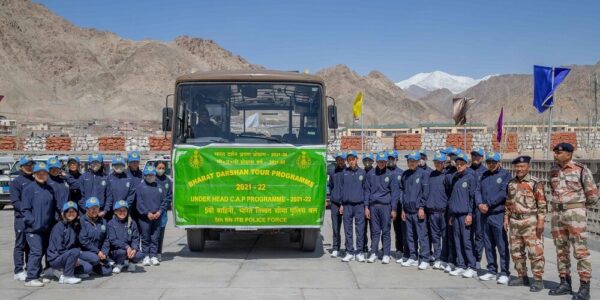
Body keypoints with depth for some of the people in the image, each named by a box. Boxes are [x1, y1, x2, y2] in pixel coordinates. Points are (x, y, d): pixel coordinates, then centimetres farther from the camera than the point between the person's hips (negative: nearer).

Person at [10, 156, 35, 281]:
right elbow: (15, 202, -8)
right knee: (20, 245, 0)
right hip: (22, 218, -5)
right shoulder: (16, 182, -2)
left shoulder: (35, 181, 13)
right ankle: (18, 271, 3)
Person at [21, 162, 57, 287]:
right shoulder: (29, 189, -5)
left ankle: (37, 275, 20)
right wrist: (33, 222, -15)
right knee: (36, 251, -12)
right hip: (33, 228, -6)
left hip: (46, 228, 6)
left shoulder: (50, 189, 12)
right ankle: (30, 278, -9)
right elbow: (25, 209, -7)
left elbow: (53, 208, 18)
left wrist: (51, 222, 8)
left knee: (42, 251, 10)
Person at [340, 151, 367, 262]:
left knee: (360, 229, -2)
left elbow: (365, 189, 7)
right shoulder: (344, 173, 9)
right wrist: (342, 204, 8)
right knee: (348, 230, 4)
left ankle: (359, 252, 6)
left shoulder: (362, 172, 5)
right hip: (347, 205, 2)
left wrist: (366, 205, 2)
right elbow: (342, 188, 13)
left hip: (359, 204, -2)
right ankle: (349, 252, 11)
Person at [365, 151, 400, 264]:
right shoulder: (370, 174, 8)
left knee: (386, 231, 0)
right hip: (373, 205, 2)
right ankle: (373, 253, 10)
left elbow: (395, 193, 2)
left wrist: (393, 209, -3)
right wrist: (366, 207, 5)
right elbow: (367, 191, 11)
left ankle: (386, 255, 6)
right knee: (375, 231, 5)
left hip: (386, 205, -2)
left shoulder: (391, 175, 2)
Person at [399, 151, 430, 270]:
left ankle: (424, 260, -2)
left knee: (422, 235, -5)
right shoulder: (405, 175, 12)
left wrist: (421, 207, -11)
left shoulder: (423, 173, -3)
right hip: (407, 210, 5)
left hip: (418, 210, -5)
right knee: (410, 235, 10)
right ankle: (413, 258, 18)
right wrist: (403, 209, 12)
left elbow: (425, 192, -6)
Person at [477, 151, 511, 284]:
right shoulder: (484, 176, 16)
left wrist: (488, 204, -14)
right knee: (488, 244, 10)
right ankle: (492, 271, 19)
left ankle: (504, 273, 0)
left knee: (502, 245, -4)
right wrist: (479, 204, -8)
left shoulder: (505, 175, -1)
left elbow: (503, 193, -12)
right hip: (485, 214, 6)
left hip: (498, 214, -6)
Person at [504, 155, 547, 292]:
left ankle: (538, 279, 0)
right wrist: (506, 218, 13)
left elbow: (542, 204, -9)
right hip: (514, 221, 7)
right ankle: (522, 276, 23)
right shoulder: (511, 183, 12)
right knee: (516, 251, 12)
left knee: (535, 251, -6)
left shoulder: (535, 183, -7)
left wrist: (540, 221, -14)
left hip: (530, 221, -7)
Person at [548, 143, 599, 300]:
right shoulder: (553, 171, 9)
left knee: (580, 250, -6)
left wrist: (577, 206, 7)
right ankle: (565, 284, 18)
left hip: (575, 214, -6)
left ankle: (584, 287, -3)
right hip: (557, 213, 6)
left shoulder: (581, 170, -8)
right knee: (561, 250, 9)